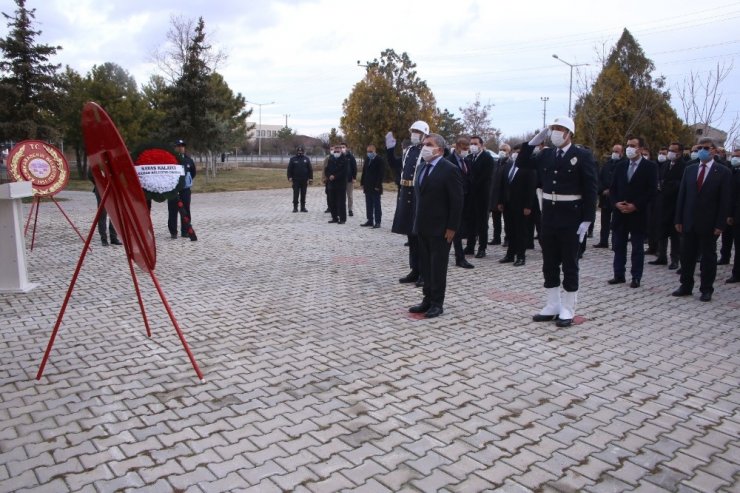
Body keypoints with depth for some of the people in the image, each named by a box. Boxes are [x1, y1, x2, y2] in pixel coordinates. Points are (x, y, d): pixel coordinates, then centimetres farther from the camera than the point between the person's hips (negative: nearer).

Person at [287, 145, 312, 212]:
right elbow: (289, 169, 2)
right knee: (296, 194, 0)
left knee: (303, 194, 7)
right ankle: (295, 207, 6)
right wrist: (290, 177, -7)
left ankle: (303, 207, 13)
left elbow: (310, 169, 6)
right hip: (296, 180, -1)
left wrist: (310, 178, 0)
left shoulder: (306, 159, 6)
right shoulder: (293, 159, 3)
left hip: (304, 180, 1)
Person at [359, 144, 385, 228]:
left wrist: (378, 185, -17)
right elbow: (364, 172, 17)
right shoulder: (368, 160, 15)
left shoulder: (380, 160, -8)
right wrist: (362, 183, 9)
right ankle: (370, 220, 15)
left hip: (375, 187, -7)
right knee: (369, 205, 9)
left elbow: (381, 173, -13)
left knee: (376, 205, -3)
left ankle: (377, 222, 0)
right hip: (368, 187, 7)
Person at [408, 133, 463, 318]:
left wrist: (451, 228, -16)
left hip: (440, 228, -7)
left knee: (438, 266, 2)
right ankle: (428, 299, 23)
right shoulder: (422, 167, 12)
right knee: (426, 265, 12)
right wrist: (417, 222, 12)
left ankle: (437, 303, 12)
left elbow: (457, 201, -14)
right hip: (422, 227, 7)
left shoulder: (449, 169, -12)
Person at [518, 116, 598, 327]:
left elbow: (590, 190, -10)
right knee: (549, 264, 11)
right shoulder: (546, 154, 7)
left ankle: (567, 310, 13)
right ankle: (552, 306, 23)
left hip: (571, 217, -5)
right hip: (549, 215, 5)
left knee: (569, 265, 4)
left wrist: (586, 220, -14)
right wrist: (534, 141, -1)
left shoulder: (582, 156, -8)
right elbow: (523, 163, 10)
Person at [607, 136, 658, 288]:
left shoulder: (650, 167, -3)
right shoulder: (620, 166, 11)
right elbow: (613, 188, 10)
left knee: (637, 248, 4)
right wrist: (616, 203, -7)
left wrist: (635, 206, -15)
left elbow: (652, 190, -8)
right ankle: (619, 275, 17)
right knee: (618, 246, 8)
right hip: (619, 213, 4)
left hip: (638, 214, -4)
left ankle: (636, 277, 11)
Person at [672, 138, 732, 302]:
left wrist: (720, 225, -12)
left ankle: (706, 290, 15)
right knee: (687, 256, 9)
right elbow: (682, 195, 7)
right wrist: (678, 219, 2)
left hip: (709, 224, -3)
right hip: (689, 222, 4)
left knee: (708, 256, 6)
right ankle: (686, 286, 20)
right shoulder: (689, 169, 8)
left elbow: (725, 201, -6)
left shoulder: (723, 172, -3)